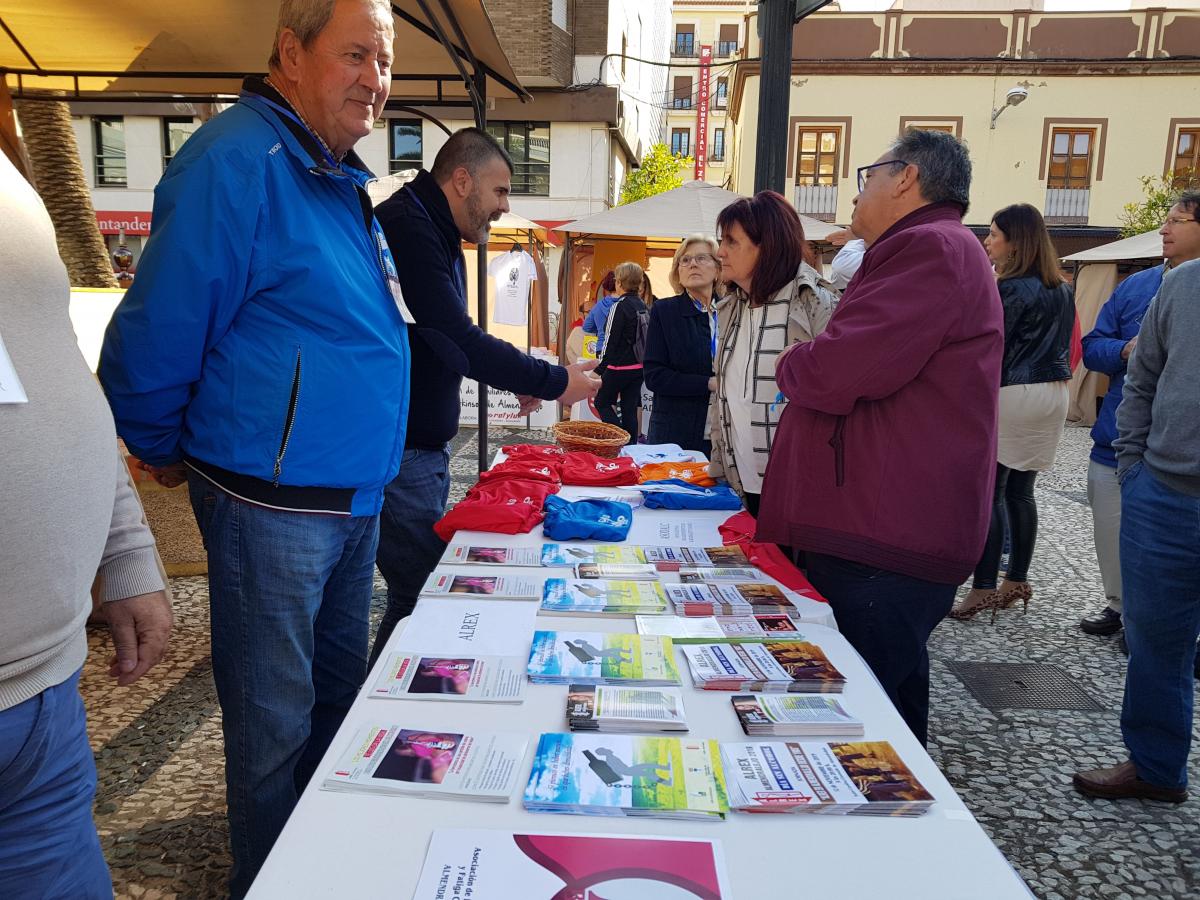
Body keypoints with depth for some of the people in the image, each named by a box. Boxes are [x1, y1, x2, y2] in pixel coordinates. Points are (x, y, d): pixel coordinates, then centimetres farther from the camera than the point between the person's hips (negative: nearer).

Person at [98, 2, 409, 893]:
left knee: (337, 694, 23)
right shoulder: (240, 162, -17)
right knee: (276, 725, 9)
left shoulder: (339, 176, 12)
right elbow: (156, 334, -16)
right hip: (274, 503, -9)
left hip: (355, 497, 9)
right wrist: (162, 451, -2)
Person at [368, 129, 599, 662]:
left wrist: (520, 380, 10)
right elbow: (458, 341, -25)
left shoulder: (438, 237, 16)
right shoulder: (406, 228, -18)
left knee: (423, 587, 15)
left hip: (427, 445, 10)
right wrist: (555, 382, -18)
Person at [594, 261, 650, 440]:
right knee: (630, 409, 10)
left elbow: (610, 340, -15)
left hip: (620, 366, -7)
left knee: (602, 402, 8)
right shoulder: (643, 306, 7)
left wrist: (599, 370, -10)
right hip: (639, 367, 7)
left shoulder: (620, 306, -14)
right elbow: (644, 337, 13)